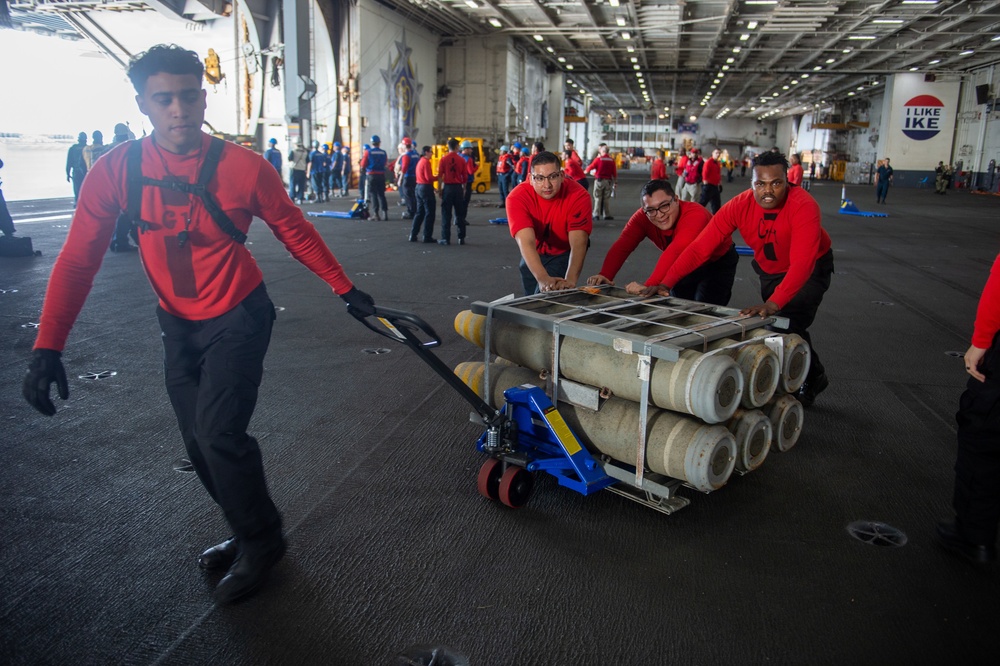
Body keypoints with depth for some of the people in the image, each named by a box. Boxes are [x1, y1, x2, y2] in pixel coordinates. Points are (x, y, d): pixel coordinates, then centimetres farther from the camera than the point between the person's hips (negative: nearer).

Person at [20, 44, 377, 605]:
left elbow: (295, 232, -4)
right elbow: (78, 260, -8)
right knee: (200, 442, 12)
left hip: (238, 317, -4)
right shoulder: (116, 171, -10)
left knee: (219, 433, -12)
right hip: (178, 323, 5)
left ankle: (261, 543, 14)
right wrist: (48, 347, -14)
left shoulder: (243, 167, -18)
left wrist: (346, 289, 0)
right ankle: (250, 533, 35)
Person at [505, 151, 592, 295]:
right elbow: (526, 242, -43)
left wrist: (570, 280, -56)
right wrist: (543, 279, -58)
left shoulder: (578, 196, -30)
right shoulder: (517, 198, -30)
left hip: (564, 253, -2)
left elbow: (578, 243, -39)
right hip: (534, 255, 2)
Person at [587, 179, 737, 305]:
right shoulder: (642, 217, -21)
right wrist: (604, 275, -46)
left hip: (718, 262, -5)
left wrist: (648, 286, -62)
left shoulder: (694, 215, -38)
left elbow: (675, 253, -51)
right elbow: (622, 246, -29)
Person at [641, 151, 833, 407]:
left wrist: (773, 303, -58)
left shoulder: (803, 206, -36)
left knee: (791, 325, -19)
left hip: (811, 268, -4)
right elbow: (699, 247, -29)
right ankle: (815, 377, 38)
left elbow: (802, 263, -45)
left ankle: (812, 380, 10)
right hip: (769, 269, 5)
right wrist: (665, 283, -38)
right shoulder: (739, 206, -25)